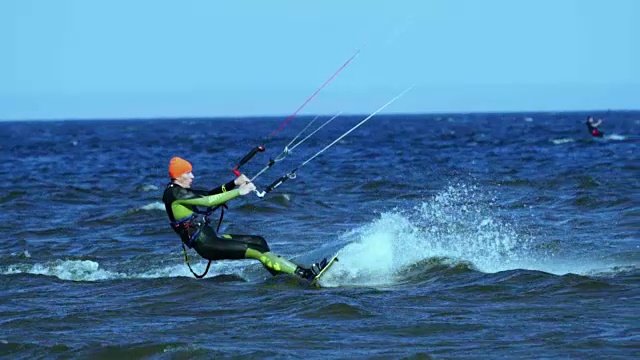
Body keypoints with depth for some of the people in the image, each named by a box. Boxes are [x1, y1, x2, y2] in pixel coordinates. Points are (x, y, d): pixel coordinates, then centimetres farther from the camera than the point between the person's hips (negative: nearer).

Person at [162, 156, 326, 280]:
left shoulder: (182, 191, 17)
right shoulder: (174, 193, -13)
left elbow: (209, 194, 18)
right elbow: (207, 201, -20)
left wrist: (235, 183, 5)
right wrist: (239, 192, -16)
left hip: (210, 237, 10)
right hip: (205, 244, -10)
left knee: (258, 242, 7)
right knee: (257, 250, -15)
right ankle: (305, 273, -19)